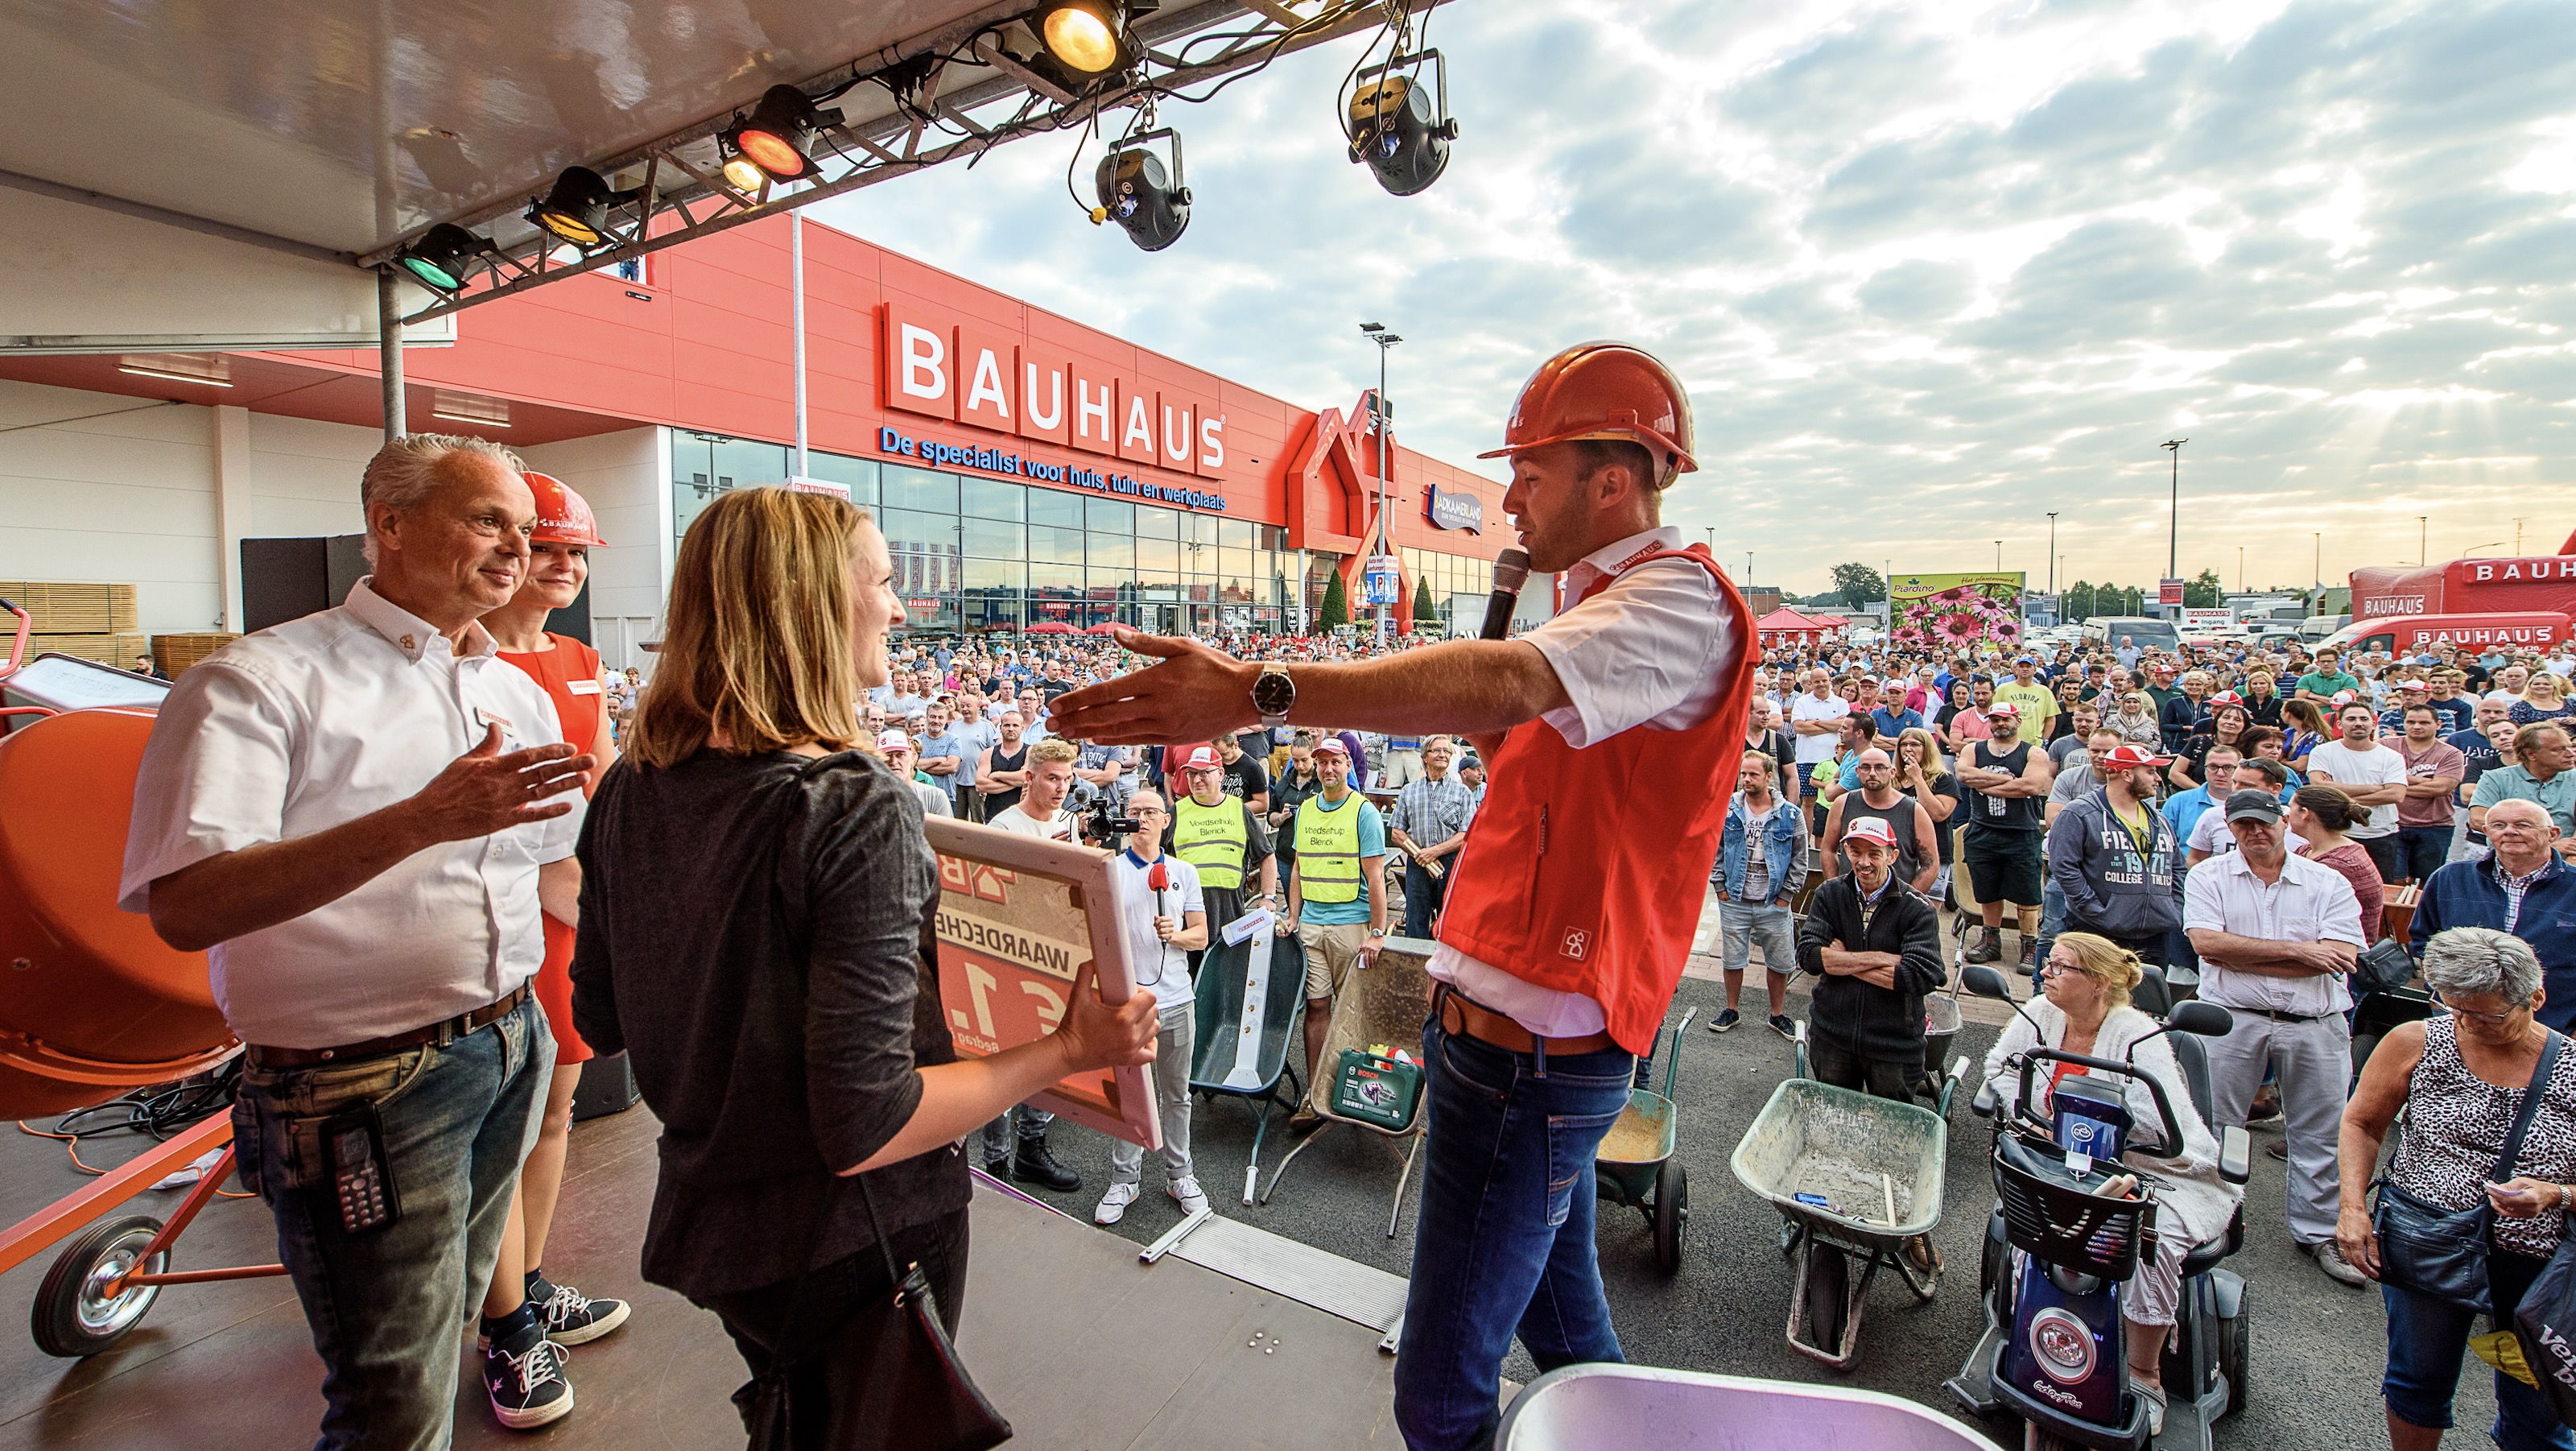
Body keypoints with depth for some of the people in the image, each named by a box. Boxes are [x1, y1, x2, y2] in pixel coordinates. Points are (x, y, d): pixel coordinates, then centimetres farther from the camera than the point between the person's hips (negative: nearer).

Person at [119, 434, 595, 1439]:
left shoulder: (519, 695, 10)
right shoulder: (262, 684, -12)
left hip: (511, 1046, 6)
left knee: (453, 1302, 22)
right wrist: (421, 821, -33)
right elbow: (186, 907, -23)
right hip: (361, 1083, -6)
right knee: (399, 1409, 6)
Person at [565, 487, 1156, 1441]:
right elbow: (863, 1129, -29)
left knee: (787, 1415, 32)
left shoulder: (631, 790, -7)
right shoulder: (856, 808, -29)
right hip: (855, 1243, -6)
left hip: (707, 1220, 6)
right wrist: (1067, 1051, -23)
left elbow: (601, 1020, 6)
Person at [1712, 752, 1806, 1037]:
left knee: (1780, 962, 9)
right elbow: (1713, 851, 4)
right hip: (1734, 903, 1)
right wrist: (1721, 889, -1)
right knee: (1732, 959, 10)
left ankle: (1778, 1014, 27)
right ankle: (1731, 1011, 27)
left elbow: (1799, 860, 1)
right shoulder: (1726, 810, -2)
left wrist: (1785, 896, -3)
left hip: (1775, 904, 0)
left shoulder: (1791, 815, -4)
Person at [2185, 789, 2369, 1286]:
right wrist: (2297, 950, -11)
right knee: (2213, 1127, 6)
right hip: (2232, 1019, -1)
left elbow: (2340, 957, -9)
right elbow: (2207, 942, -12)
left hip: (2314, 1025, 1)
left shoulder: (2328, 883, 4)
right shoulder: (2208, 876, 2)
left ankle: (2319, 1232, 28)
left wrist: (2239, 956, -13)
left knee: (2321, 1134, 11)